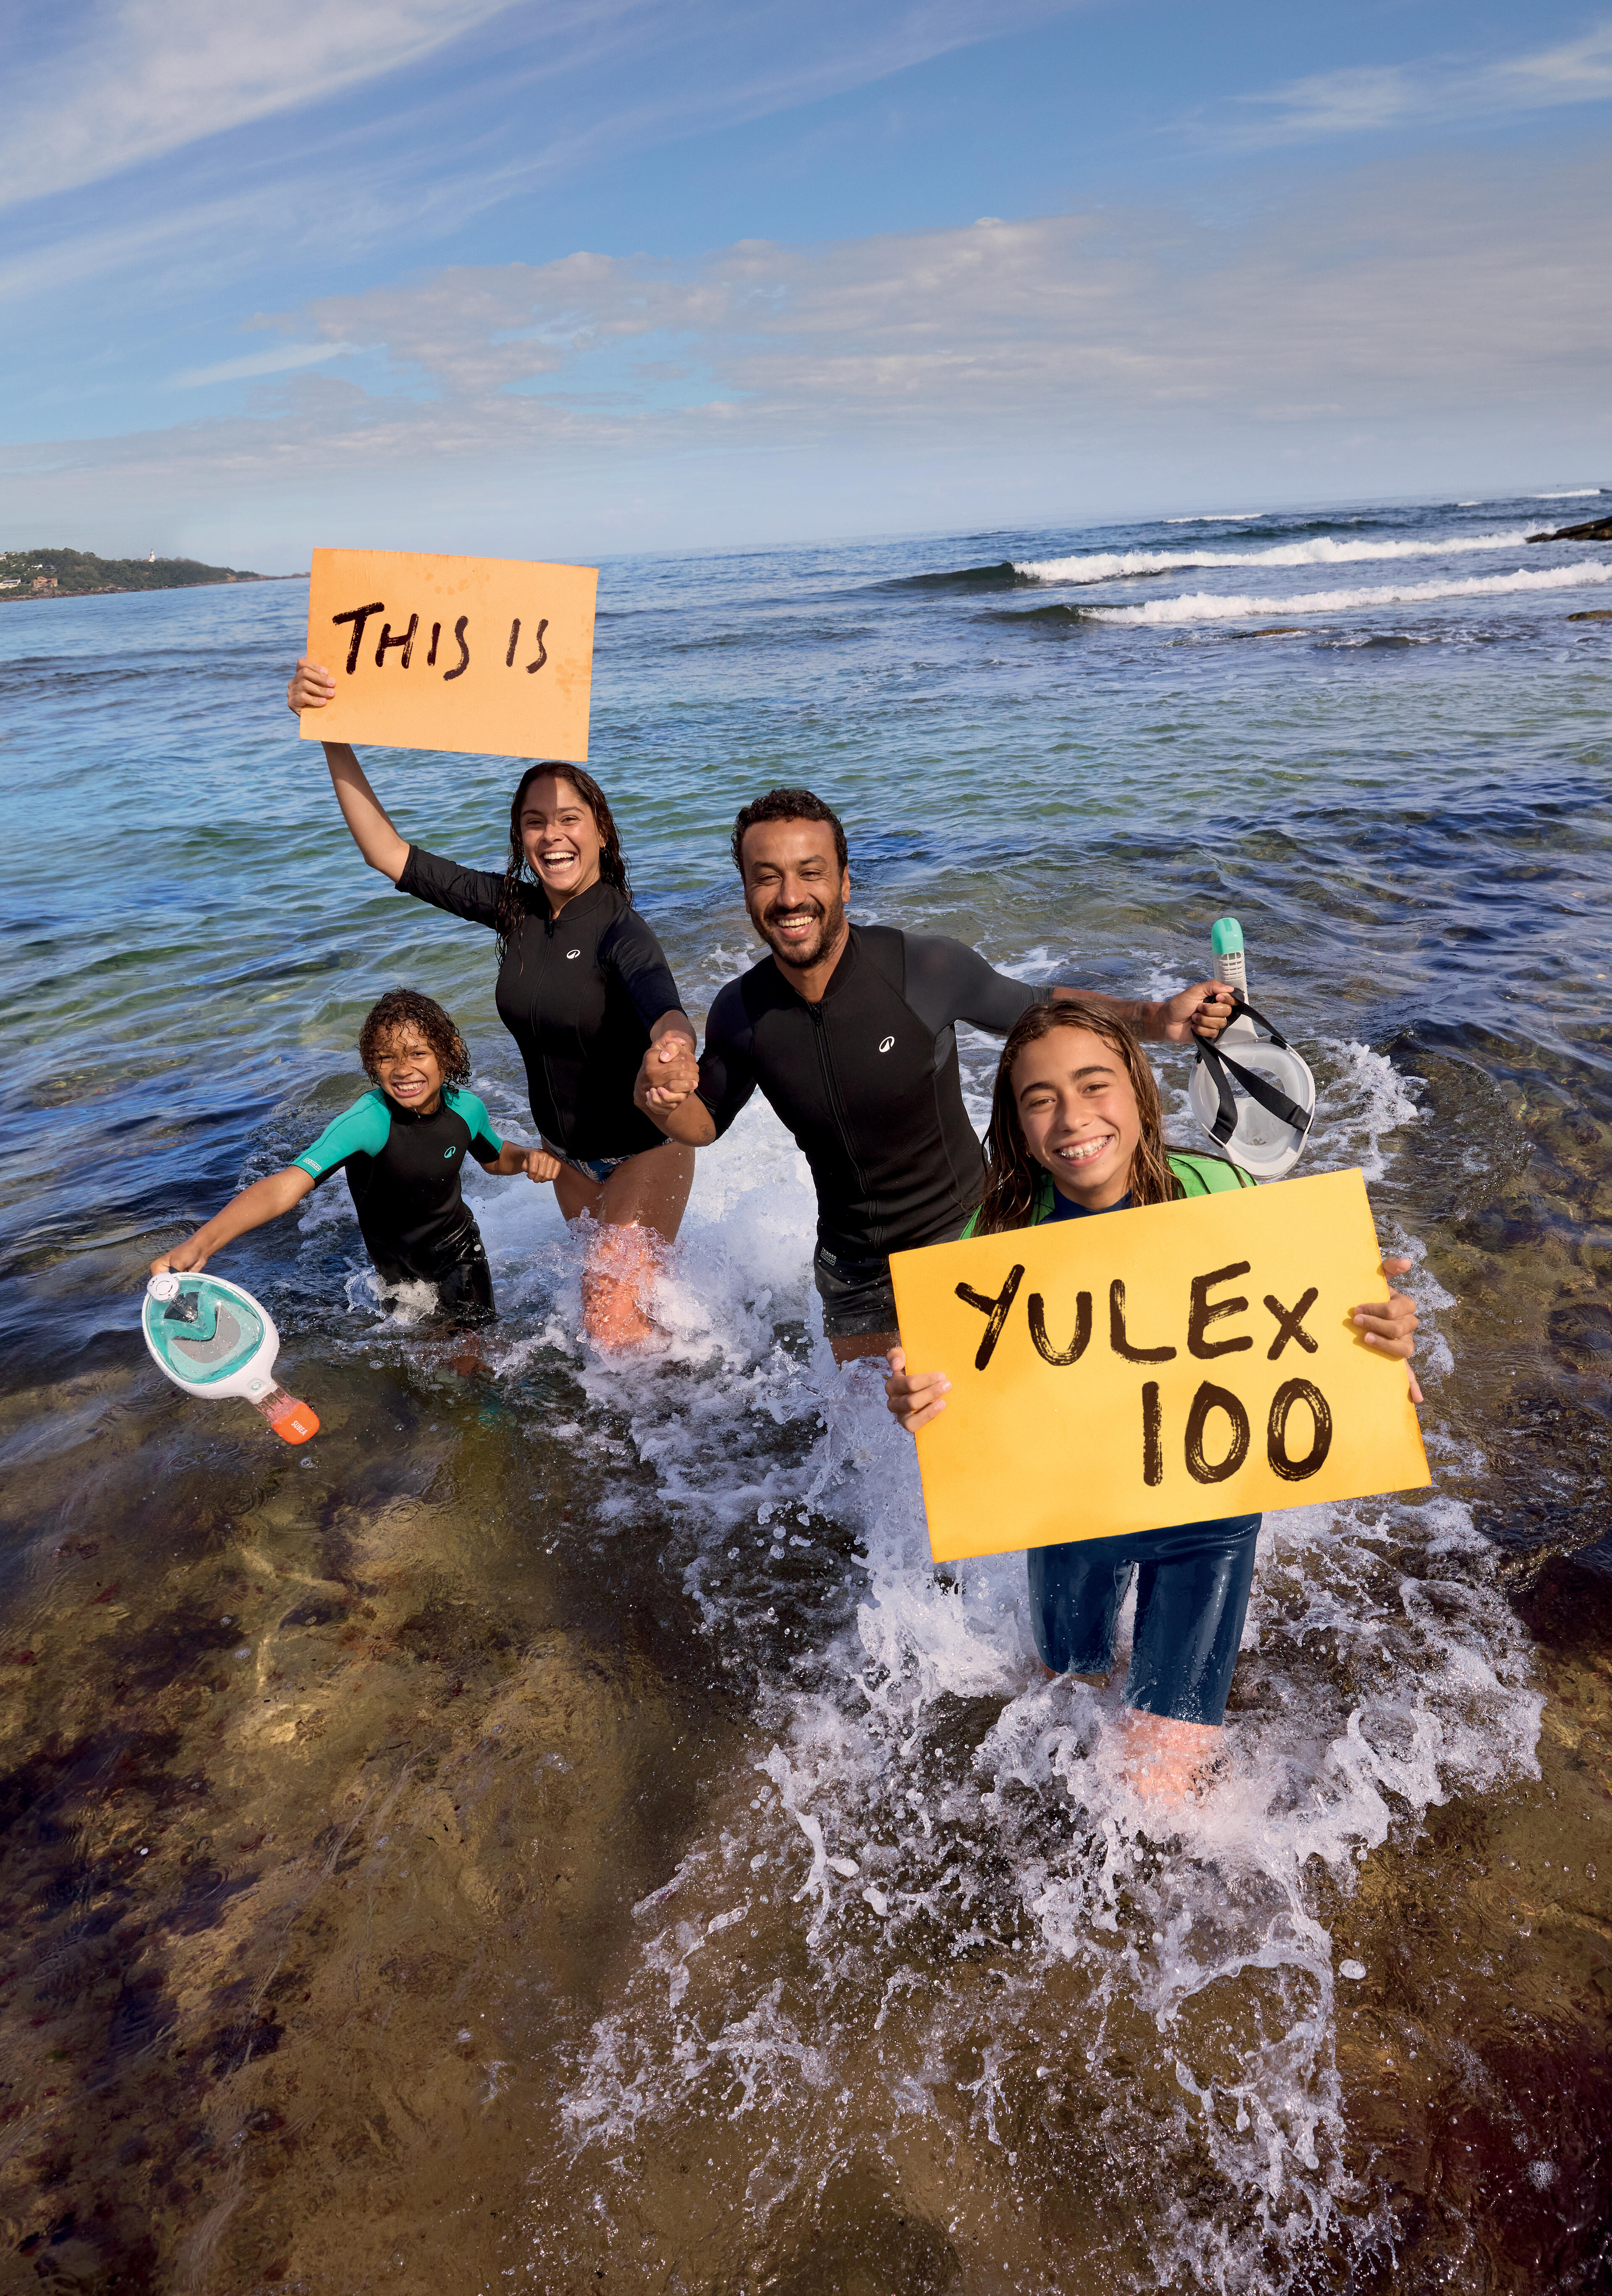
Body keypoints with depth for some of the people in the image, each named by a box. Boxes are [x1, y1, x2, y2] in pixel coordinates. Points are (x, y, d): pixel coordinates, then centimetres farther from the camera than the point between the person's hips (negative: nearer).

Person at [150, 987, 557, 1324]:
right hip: (397, 1264, -2)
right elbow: (288, 1185, -49)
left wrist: (530, 1157, -20)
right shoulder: (366, 1122, -35)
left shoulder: (466, 1109, -21)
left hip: (458, 1245, 2)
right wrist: (200, 1244, -63)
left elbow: (496, 1158, 4)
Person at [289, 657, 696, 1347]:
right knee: (624, 1283, 22)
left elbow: (665, 1011, -47)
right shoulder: (513, 908, -8)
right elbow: (388, 854, -10)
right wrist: (333, 738, -20)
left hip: (644, 1151, -6)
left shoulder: (620, 930, -25)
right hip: (567, 1152, 6)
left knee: (609, 1320, -9)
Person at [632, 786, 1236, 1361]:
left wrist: (1154, 1018, -22)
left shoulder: (925, 967, -23)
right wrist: (663, 1097, -20)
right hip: (850, 1268, 3)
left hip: (959, 1238, -3)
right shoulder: (742, 1013, -14)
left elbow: (1039, 1009, -7)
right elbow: (707, 1122, 3)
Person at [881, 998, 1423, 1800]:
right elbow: (963, 1385, -15)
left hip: (1206, 1503, -1)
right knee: (1072, 1679, 29)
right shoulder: (999, 1234, -21)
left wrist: (1380, 1337, -35)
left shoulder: (1215, 1193, -22)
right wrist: (914, 1398, -39)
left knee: (1159, 1780, 3)